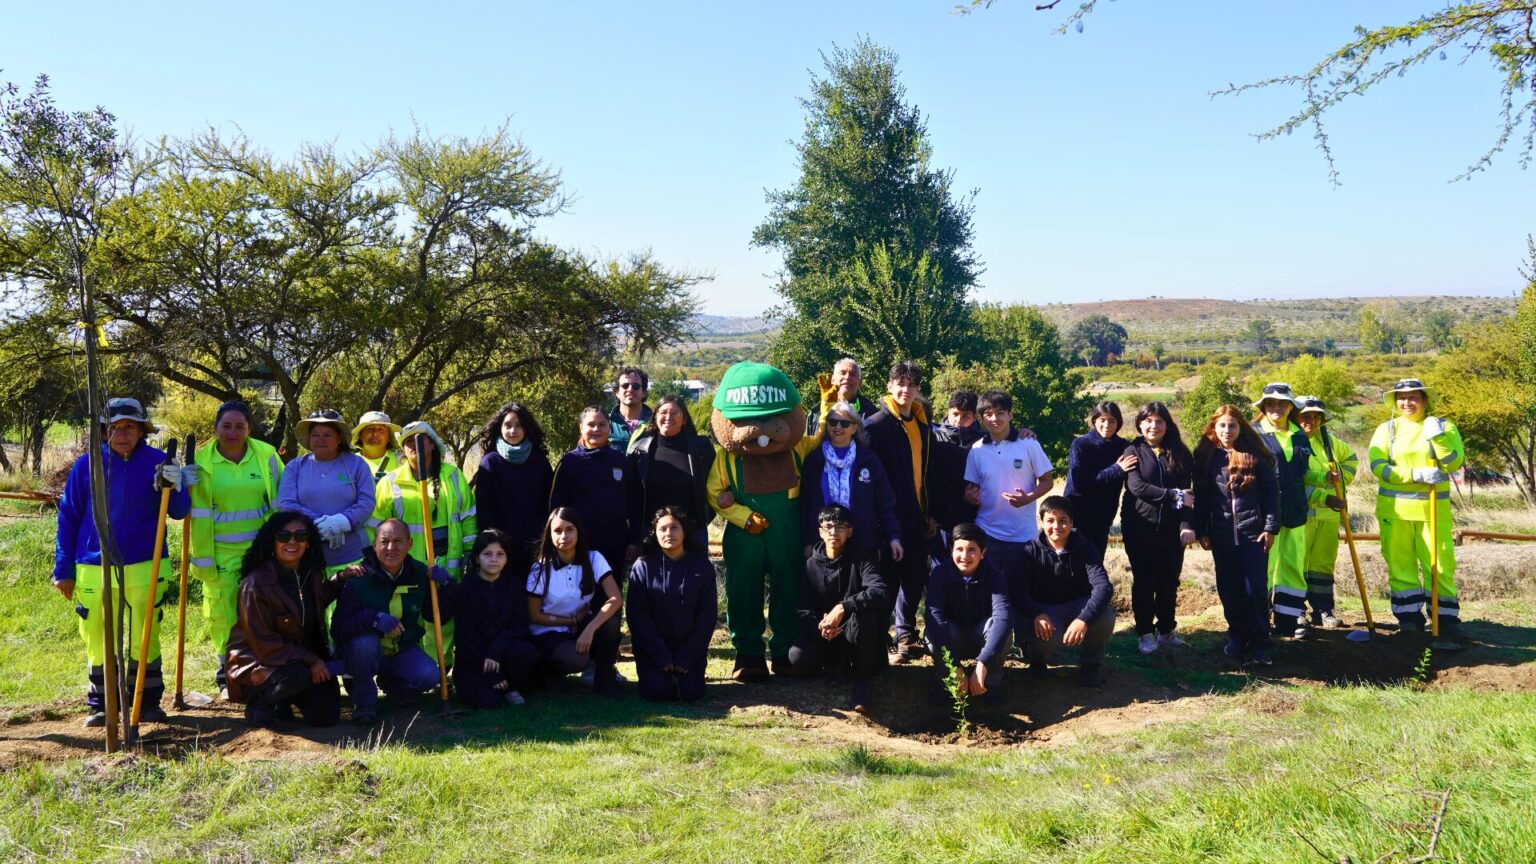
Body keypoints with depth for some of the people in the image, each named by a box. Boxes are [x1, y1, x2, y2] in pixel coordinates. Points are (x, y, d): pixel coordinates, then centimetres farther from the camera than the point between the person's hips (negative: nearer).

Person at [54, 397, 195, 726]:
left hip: (145, 567, -1)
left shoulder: (157, 462, -1)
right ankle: (99, 705, 22)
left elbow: (179, 512, -1)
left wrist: (172, 486, -23)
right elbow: (68, 518, 6)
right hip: (94, 568, 1)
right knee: (98, 641, 8)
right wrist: (63, 570, 5)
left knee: (145, 639, 5)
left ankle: (149, 702, 18)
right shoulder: (86, 465, 1)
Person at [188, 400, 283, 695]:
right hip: (220, 551, 0)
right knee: (222, 610, 3)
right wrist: (202, 558, -3)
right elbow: (199, 513, -2)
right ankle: (227, 668, 21)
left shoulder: (266, 455, 0)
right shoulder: (201, 460, -2)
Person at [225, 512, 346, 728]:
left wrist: (340, 580, 7)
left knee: (327, 716, -8)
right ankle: (259, 701, -5)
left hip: (301, 658, 6)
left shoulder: (311, 573, 0)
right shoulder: (255, 584, -21)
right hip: (257, 663, -6)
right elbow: (263, 643, -20)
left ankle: (282, 699, 20)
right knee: (298, 675, -36)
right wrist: (310, 660, -23)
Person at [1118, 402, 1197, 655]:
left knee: (1169, 580, 8)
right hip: (1140, 526, -3)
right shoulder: (1133, 451, 0)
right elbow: (1136, 486, -14)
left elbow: (1187, 492, 2)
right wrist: (1174, 496, -15)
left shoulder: (1179, 453, 8)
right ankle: (1145, 633, 11)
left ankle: (1166, 630, 21)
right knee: (1144, 581, 2)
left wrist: (1187, 524, -10)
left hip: (1172, 527, 3)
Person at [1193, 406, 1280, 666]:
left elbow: (1271, 492, -1)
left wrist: (1271, 527, -6)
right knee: (1229, 589, 8)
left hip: (1253, 532, -2)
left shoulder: (1255, 456, -1)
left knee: (1256, 588, -3)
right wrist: (1201, 531, 4)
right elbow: (1201, 496, 7)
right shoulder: (1206, 457, 5)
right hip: (1221, 534, 3)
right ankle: (1238, 636, 22)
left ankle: (1261, 642, 8)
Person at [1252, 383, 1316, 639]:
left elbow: (1305, 474, 22)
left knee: (1293, 565, 9)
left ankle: (1289, 619, 18)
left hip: (1294, 512, 6)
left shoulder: (1299, 436, 13)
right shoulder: (1254, 434, -2)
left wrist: (1324, 479, 4)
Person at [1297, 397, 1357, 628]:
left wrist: (1342, 478, 14)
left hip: (1329, 513, 6)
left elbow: (1351, 458, 32)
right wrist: (1324, 497, -22)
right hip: (1301, 512, -6)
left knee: (1324, 563, 9)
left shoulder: (1329, 441, 12)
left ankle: (1323, 610, 15)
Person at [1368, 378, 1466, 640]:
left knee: (1440, 563, -2)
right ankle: (1410, 617, 13)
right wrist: (1416, 474, -18)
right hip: (1395, 509, 1)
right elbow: (1378, 466, -7)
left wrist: (1438, 438, -19)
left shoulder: (1443, 426, 6)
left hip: (1433, 507, -1)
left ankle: (1446, 619, 5)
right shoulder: (1386, 430, 6)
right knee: (1400, 564, 4)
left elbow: (1455, 464, -6)